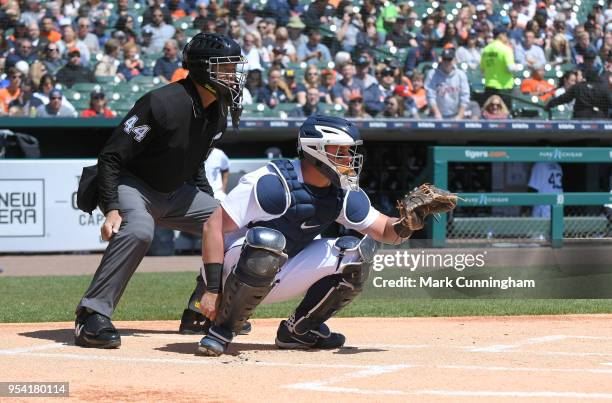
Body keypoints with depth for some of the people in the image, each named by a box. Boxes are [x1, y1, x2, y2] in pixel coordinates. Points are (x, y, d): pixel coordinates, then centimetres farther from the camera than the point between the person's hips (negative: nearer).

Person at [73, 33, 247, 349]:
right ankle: (92, 318, -36)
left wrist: (210, 204, 12)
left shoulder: (218, 111, -1)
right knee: (138, 230, -38)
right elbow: (110, 158, -24)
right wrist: (112, 210, -32)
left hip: (174, 193, 9)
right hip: (132, 186, -9)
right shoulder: (162, 103, -27)